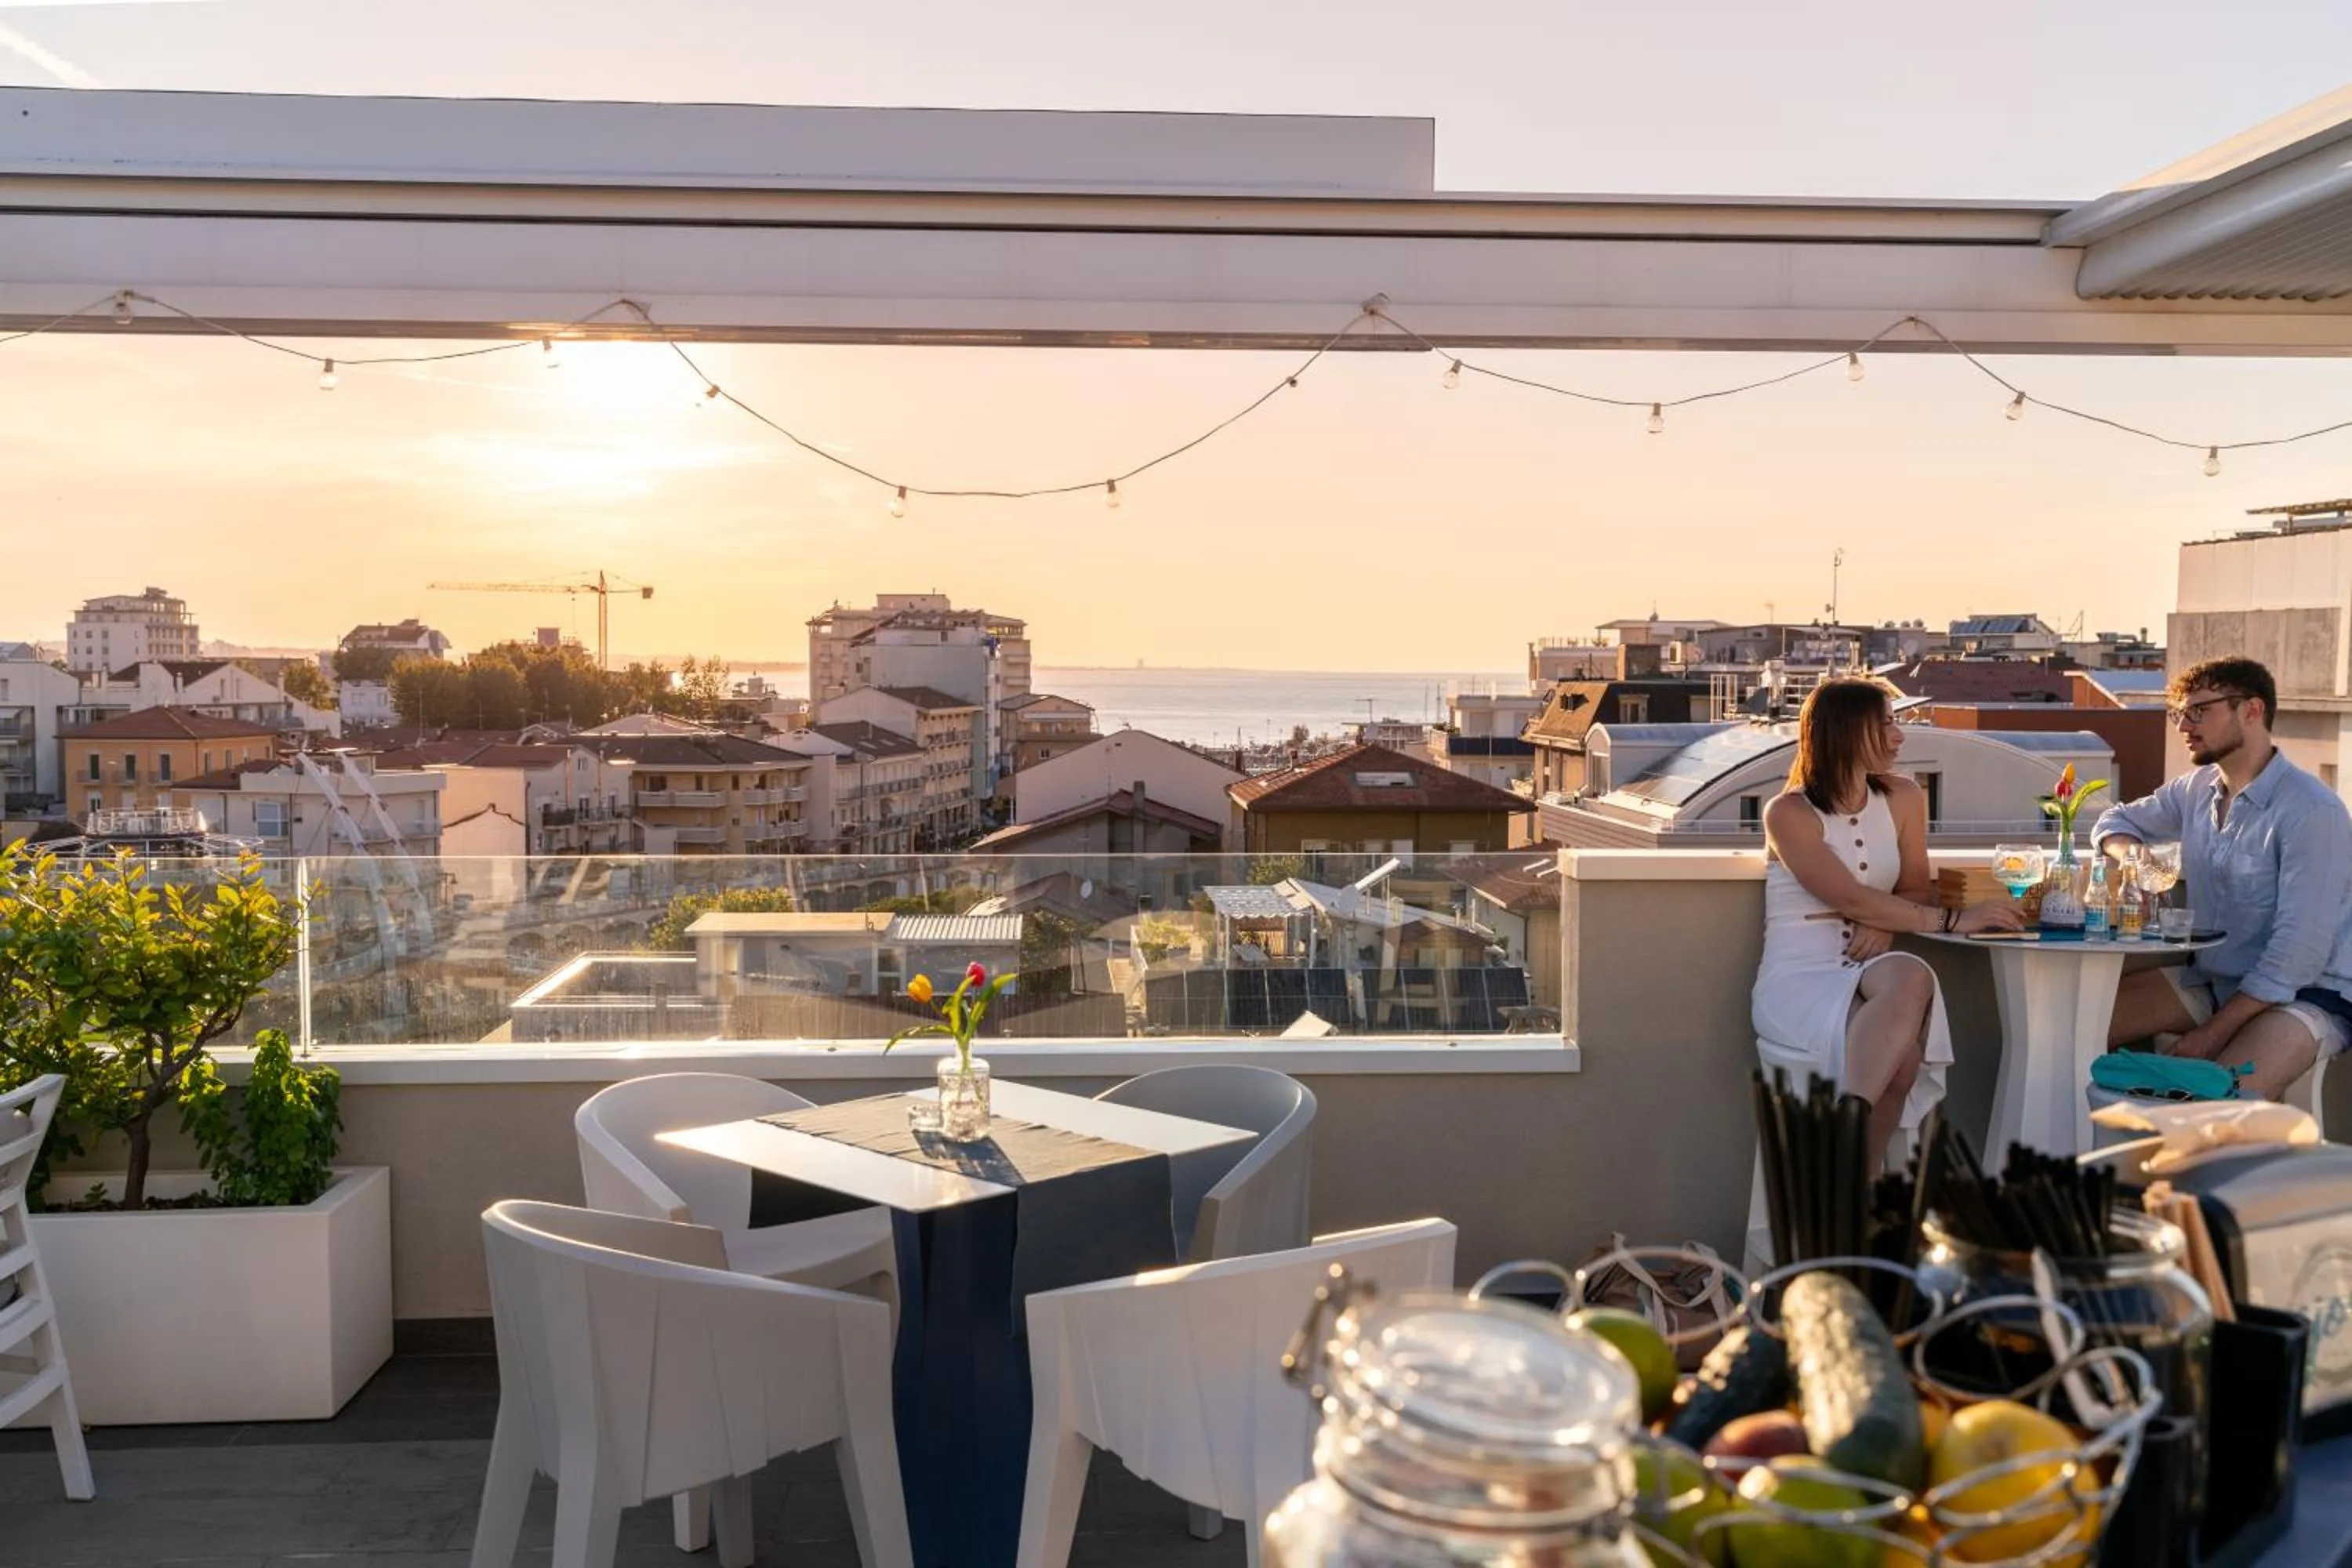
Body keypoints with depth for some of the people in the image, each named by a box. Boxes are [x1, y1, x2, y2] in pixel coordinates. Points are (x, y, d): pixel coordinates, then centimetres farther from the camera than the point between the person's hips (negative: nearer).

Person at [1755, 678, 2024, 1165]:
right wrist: (1953, 920, -18)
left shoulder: (1904, 799, 12)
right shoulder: (1788, 813, -5)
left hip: (1864, 977, 5)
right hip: (1796, 981, -5)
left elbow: (1916, 890, 14)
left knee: (1908, 977, -32)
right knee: (1912, 976, -33)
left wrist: (1884, 927, -10)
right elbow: (1852, 900, -14)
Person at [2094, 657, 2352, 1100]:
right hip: (2211, 979, 8)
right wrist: (2129, 854, -3)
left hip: (2306, 992, -7)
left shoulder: (2312, 812, -19)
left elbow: (2301, 949, -23)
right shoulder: (2196, 789, 5)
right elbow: (2116, 821, 23)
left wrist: (2215, 1032, -23)